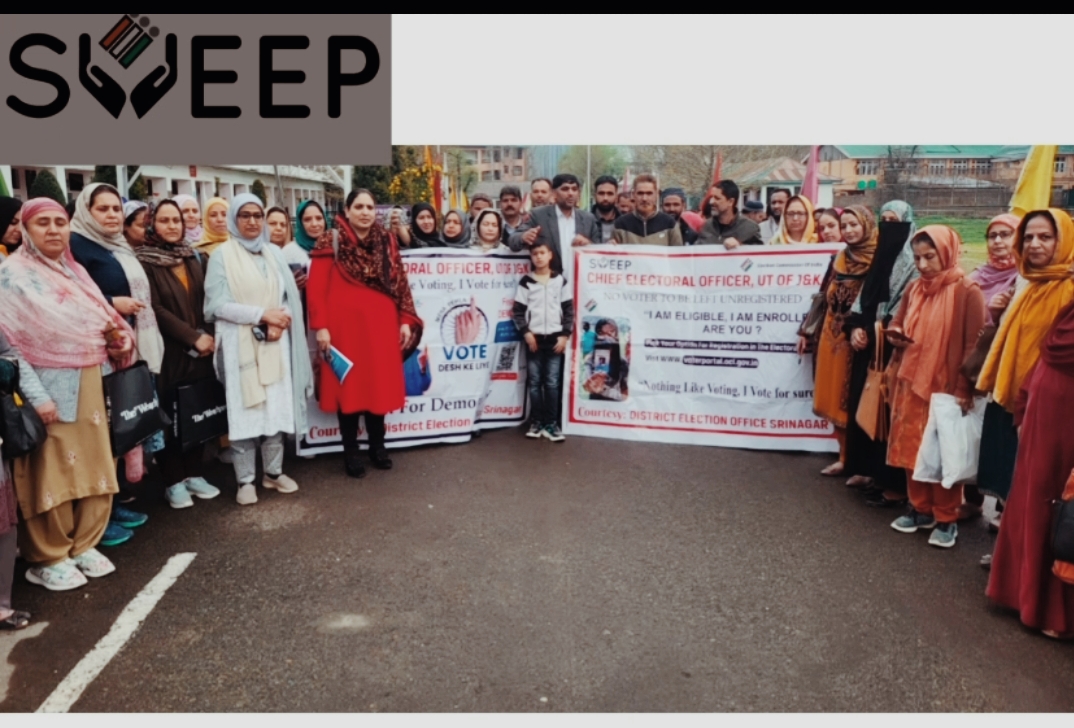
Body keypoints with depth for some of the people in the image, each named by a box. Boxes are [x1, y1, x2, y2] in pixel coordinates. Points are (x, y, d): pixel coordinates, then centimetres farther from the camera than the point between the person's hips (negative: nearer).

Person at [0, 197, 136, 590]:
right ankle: (47, 558, 17)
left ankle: (84, 545, 25)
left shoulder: (76, 271, 13)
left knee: (95, 470, 10)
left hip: (89, 389, 6)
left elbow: (101, 324, 20)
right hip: (48, 391, -6)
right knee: (51, 478, 2)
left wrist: (116, 336, -4)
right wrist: (36, 395, -20)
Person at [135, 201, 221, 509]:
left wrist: (209, 335, -6)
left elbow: (208, 300, 9)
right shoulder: (144, 261, -4)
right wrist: (192, 337, -15)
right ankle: (175, 480, 14)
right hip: (167, 351, -4)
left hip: (201, 350, 4)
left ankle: (194, 473, 22)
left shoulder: (196, 258, 11)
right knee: (169, 416, 3)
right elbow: (155, 308, -12)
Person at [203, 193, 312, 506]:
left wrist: (279, 323, -11)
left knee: (277, 408, 7)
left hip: (275, 343, 4)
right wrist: (262, 314, -14)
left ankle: (274, 472, 21)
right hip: (240, 344, -3)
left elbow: (291, 297, 7)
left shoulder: (274, 253, 10)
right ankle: (246, 480, 10)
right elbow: (218, 305, -9)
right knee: (244, 411, -1)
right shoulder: (222, 254, -2)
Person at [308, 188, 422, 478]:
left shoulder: (387, 242, 8)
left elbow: (400, 283, 9)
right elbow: (316, 288, -7)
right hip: (345, 326, -3)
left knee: (380, 385, 10)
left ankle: (377, 445, 25)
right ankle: (350, 451, 16)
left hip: (381, 326, 4)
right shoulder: (331, 243, -4)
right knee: (348, 387, 4)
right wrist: (321, 326, -13)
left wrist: (406, 320, 3)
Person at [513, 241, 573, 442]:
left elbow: (569, 309, 5)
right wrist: (526, 333, -9)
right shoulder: (526, 281, 4)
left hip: (555, 338, 0)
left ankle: (551, 423, 7)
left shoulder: (560, 280, 6)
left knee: (552, 383, 1)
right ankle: (536, 422, 12)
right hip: (533, 338, 0)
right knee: (534, 382, 4)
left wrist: (565, 335, -3)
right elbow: (517, 311, 2)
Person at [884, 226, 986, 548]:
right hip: (911, 382, 6)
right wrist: (896, 336, -3)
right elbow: (898, 325, 21)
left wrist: (963, 390, -16)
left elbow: (974, 345, -13)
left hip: (945, 387, -6)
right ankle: (920, 509, 26)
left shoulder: (967, 291, -10)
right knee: (911, 448, 11)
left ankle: (946, 519, 16)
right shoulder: (914, 289, 9)